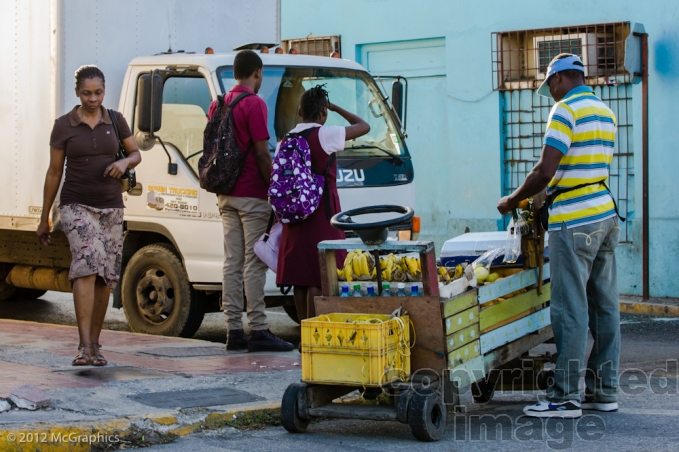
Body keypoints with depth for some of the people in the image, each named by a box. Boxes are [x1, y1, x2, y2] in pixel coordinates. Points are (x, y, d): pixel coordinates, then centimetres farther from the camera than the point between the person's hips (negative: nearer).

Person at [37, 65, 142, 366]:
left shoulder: (115, 121, 6)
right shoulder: (63, 126, -1)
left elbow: (136, 154, 17)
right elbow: (54, 173, 4)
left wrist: (125, 162, -9)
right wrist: (44, 219, 7)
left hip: (111, 208, 3)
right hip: (76, 206, -3)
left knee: (105, 277, 2)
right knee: (87, 265, -22)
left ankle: (94, 344, 15)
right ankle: (84, 346, -27)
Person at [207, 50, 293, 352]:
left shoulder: (217, 105, 13)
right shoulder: (254, 104, -11)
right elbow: (262, 153, -15)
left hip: (226, 194, 8)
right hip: (252, 195, -8)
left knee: (232, 262, 7)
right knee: (254, 263, -7)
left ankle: (234, 330, 7)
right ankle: (258, 331, -6)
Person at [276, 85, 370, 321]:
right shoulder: (325, 135, -9)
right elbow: (363, 126, 2)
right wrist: (336, 108, 13)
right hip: (322, 215, -6)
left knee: (299, 276, 8)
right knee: (318, 278, -6)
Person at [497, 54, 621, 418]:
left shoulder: (566, 110, -11)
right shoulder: (605, 112, 16)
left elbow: (545, 171, -18)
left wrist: (512, 202, -4)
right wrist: (543, 199, 23)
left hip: (575, 223, -9)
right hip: (605, 216, 9)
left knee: (571, 310, -6)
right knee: (604, 306, 10)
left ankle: (565, 396, -4)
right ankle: (604, 391, 15)